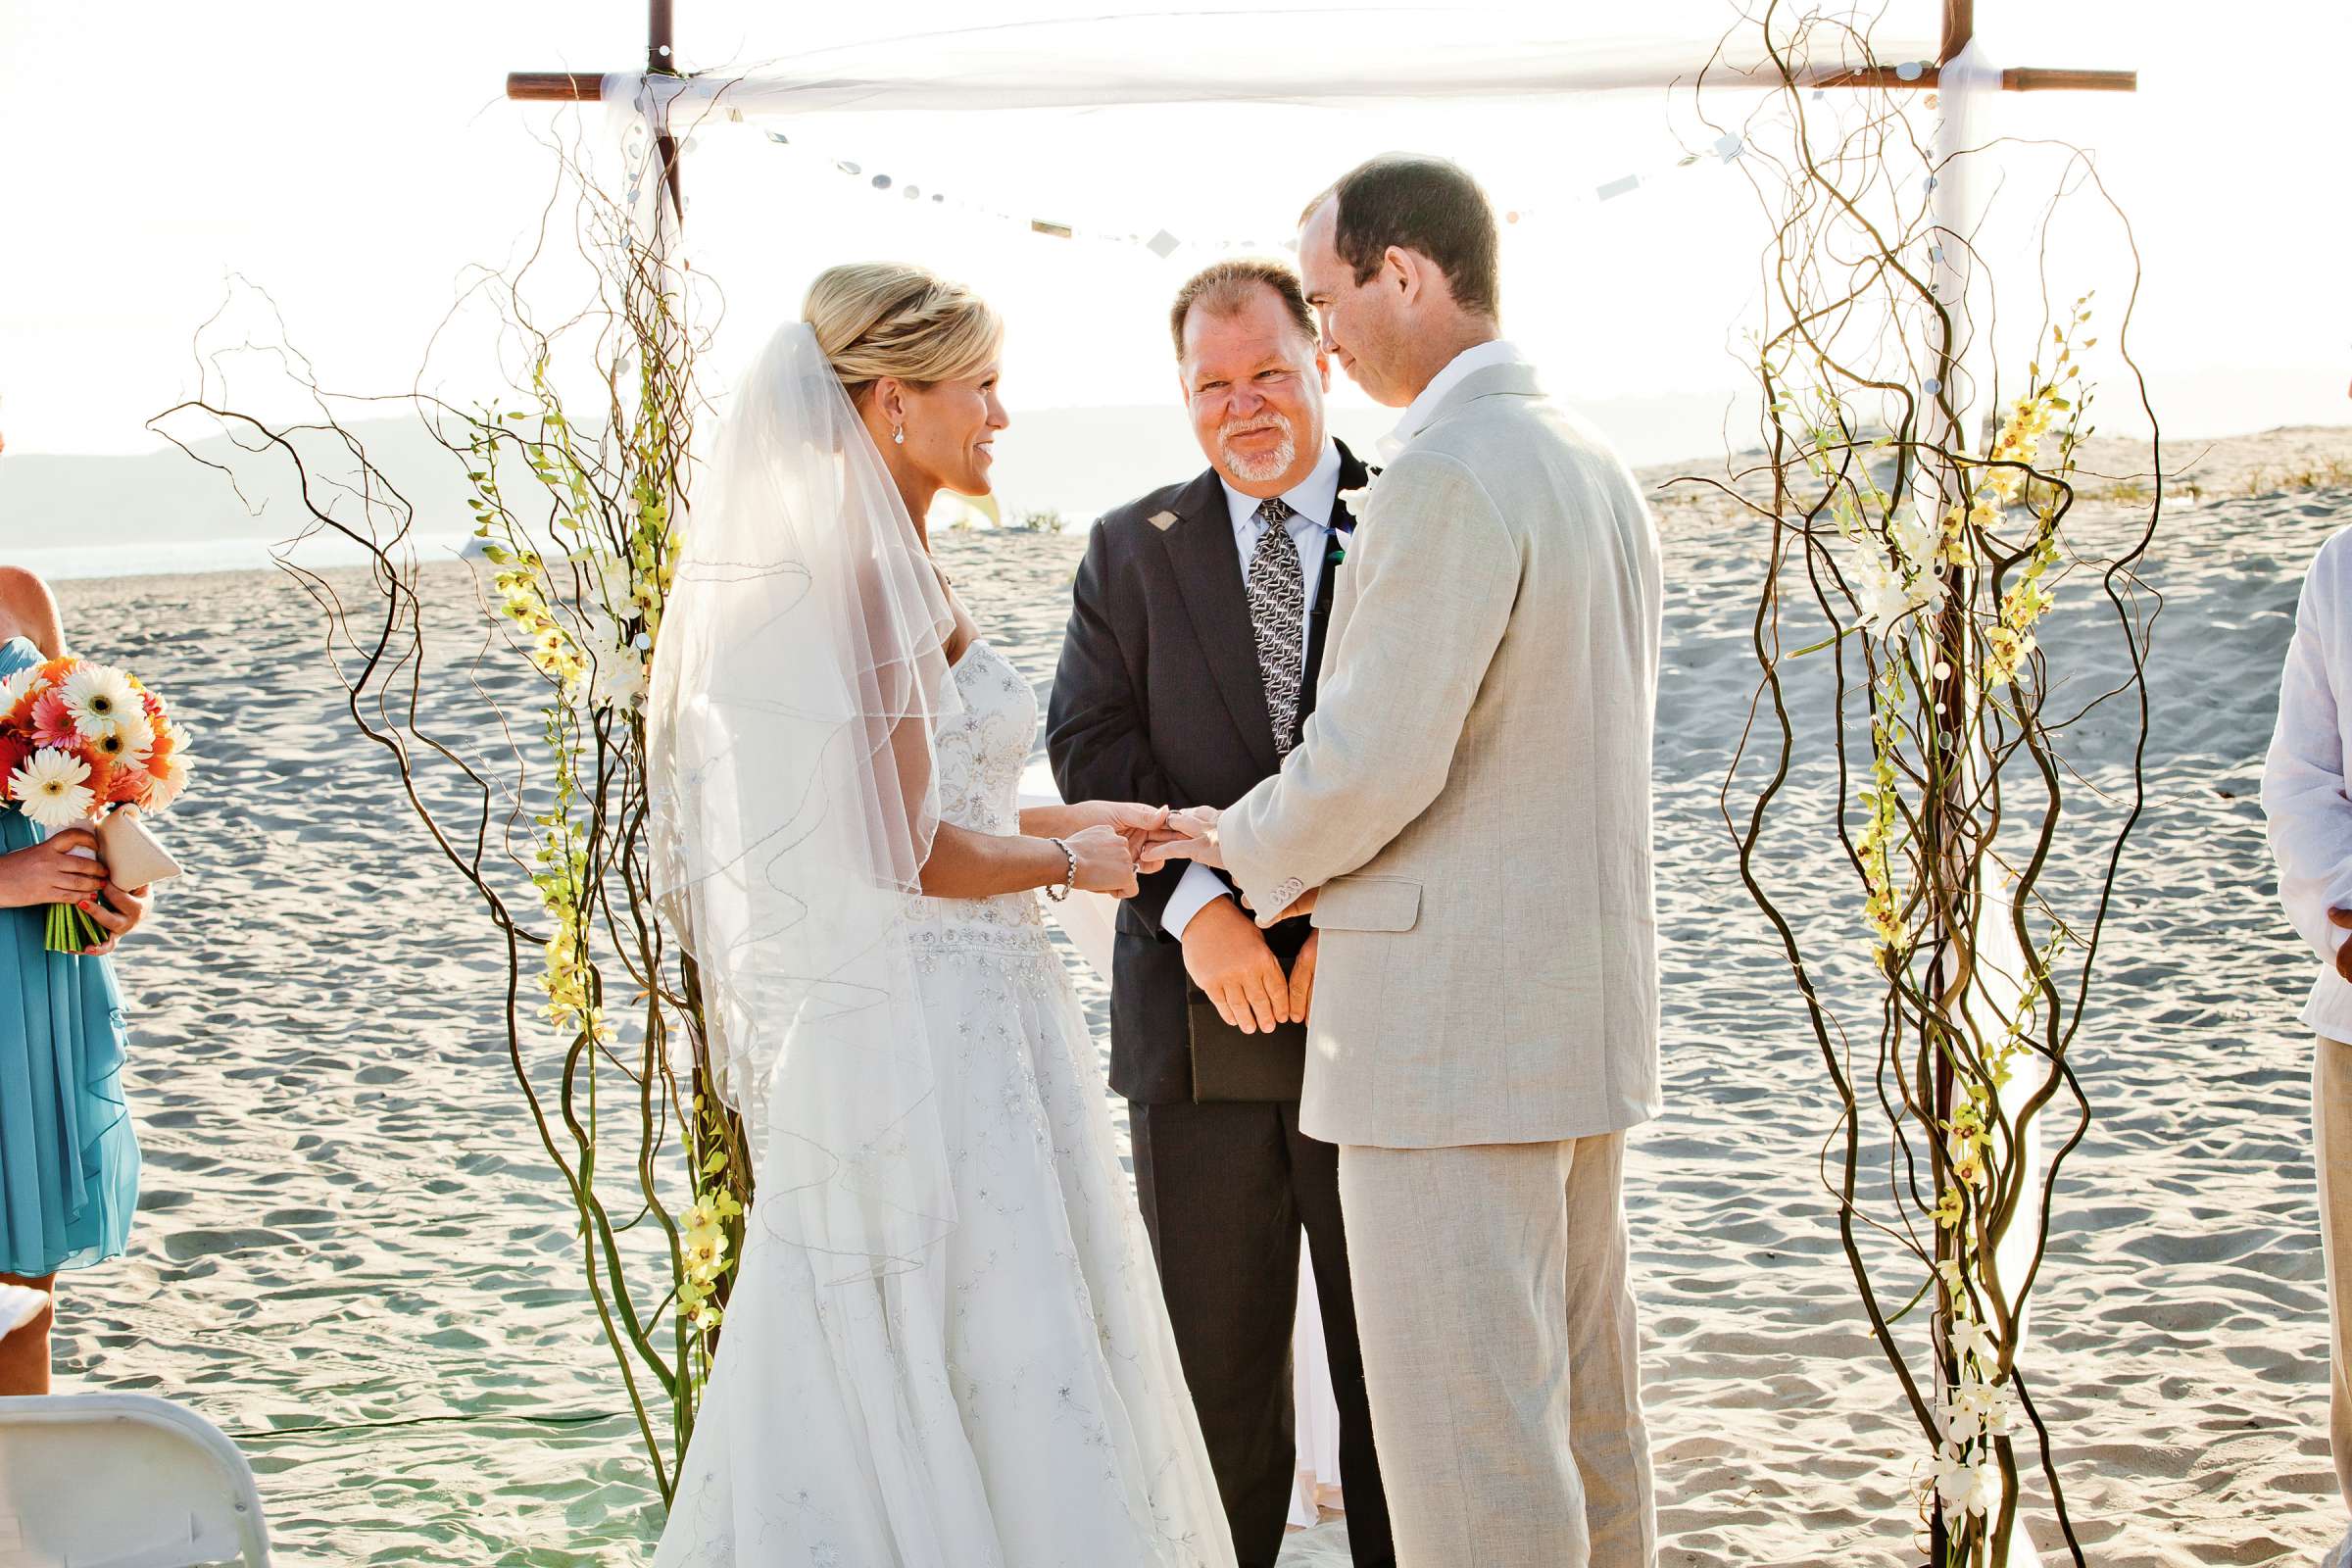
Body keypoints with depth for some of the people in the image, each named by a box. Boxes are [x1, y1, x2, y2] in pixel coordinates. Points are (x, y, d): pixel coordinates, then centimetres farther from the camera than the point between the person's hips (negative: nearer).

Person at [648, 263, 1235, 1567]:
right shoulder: (875, 578, -17)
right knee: (983, 1373, -2)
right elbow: (907, 852, -19)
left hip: (869, 1028, 10)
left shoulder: (880, 567, 12)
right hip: (930, 1030, -10)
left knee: (866, 1394, 14)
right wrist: (1069, 860, -5)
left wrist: (1066, 820, 13)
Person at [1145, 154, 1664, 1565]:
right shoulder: (1595, 467, 14)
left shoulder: (1444, 479, -18)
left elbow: (1373, 762, -21)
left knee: (1464, 1438, -3)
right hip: (1588, 1012, 10)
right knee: (1581, 1395, 18)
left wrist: (1250, 850, 0)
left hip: (1452, 1026, -10)